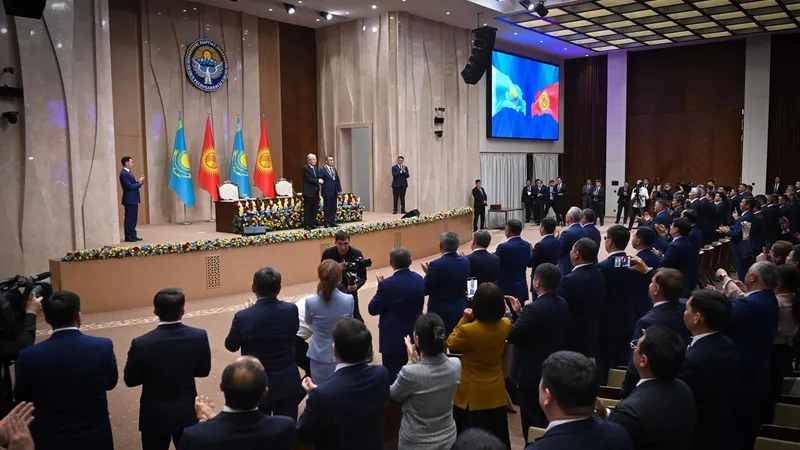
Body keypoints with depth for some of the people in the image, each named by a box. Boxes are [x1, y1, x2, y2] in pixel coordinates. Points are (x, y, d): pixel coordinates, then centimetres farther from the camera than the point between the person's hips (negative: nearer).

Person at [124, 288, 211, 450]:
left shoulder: (141, 344, -23)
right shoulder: (199, 336, -17)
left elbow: (130, 380, -8)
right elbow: (203, 371, -3)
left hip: (155, 416, -2)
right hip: (187, 413, 2)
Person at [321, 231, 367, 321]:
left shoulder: (357, 254, -17)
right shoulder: (327, 253, -16)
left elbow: (363, 277, -15)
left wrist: (356, 286, -36)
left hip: (350, 290, 0)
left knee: (355, 316, 0)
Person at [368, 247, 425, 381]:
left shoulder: (388, 284, -21)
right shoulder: (419, 279, -1)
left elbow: (372, 309, -11)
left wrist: (380, 287, -1)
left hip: (393, 339, -6)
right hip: (414, 336, 6)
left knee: (393, 378, 4)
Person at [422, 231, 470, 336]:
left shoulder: (436, 265, -21)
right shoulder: (465, 262, -3)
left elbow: (426, 290, -11)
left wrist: (427, 272, 4)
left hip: (440, 314, -5)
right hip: (460, 312, 5)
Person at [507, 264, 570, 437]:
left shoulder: (534, 309, -29)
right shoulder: (562, 304, -1)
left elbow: (511, 336, -23)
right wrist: (520, 312, 6)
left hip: (532, 375, -8)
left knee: (532, 424, 7)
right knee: (549, 421, 25)